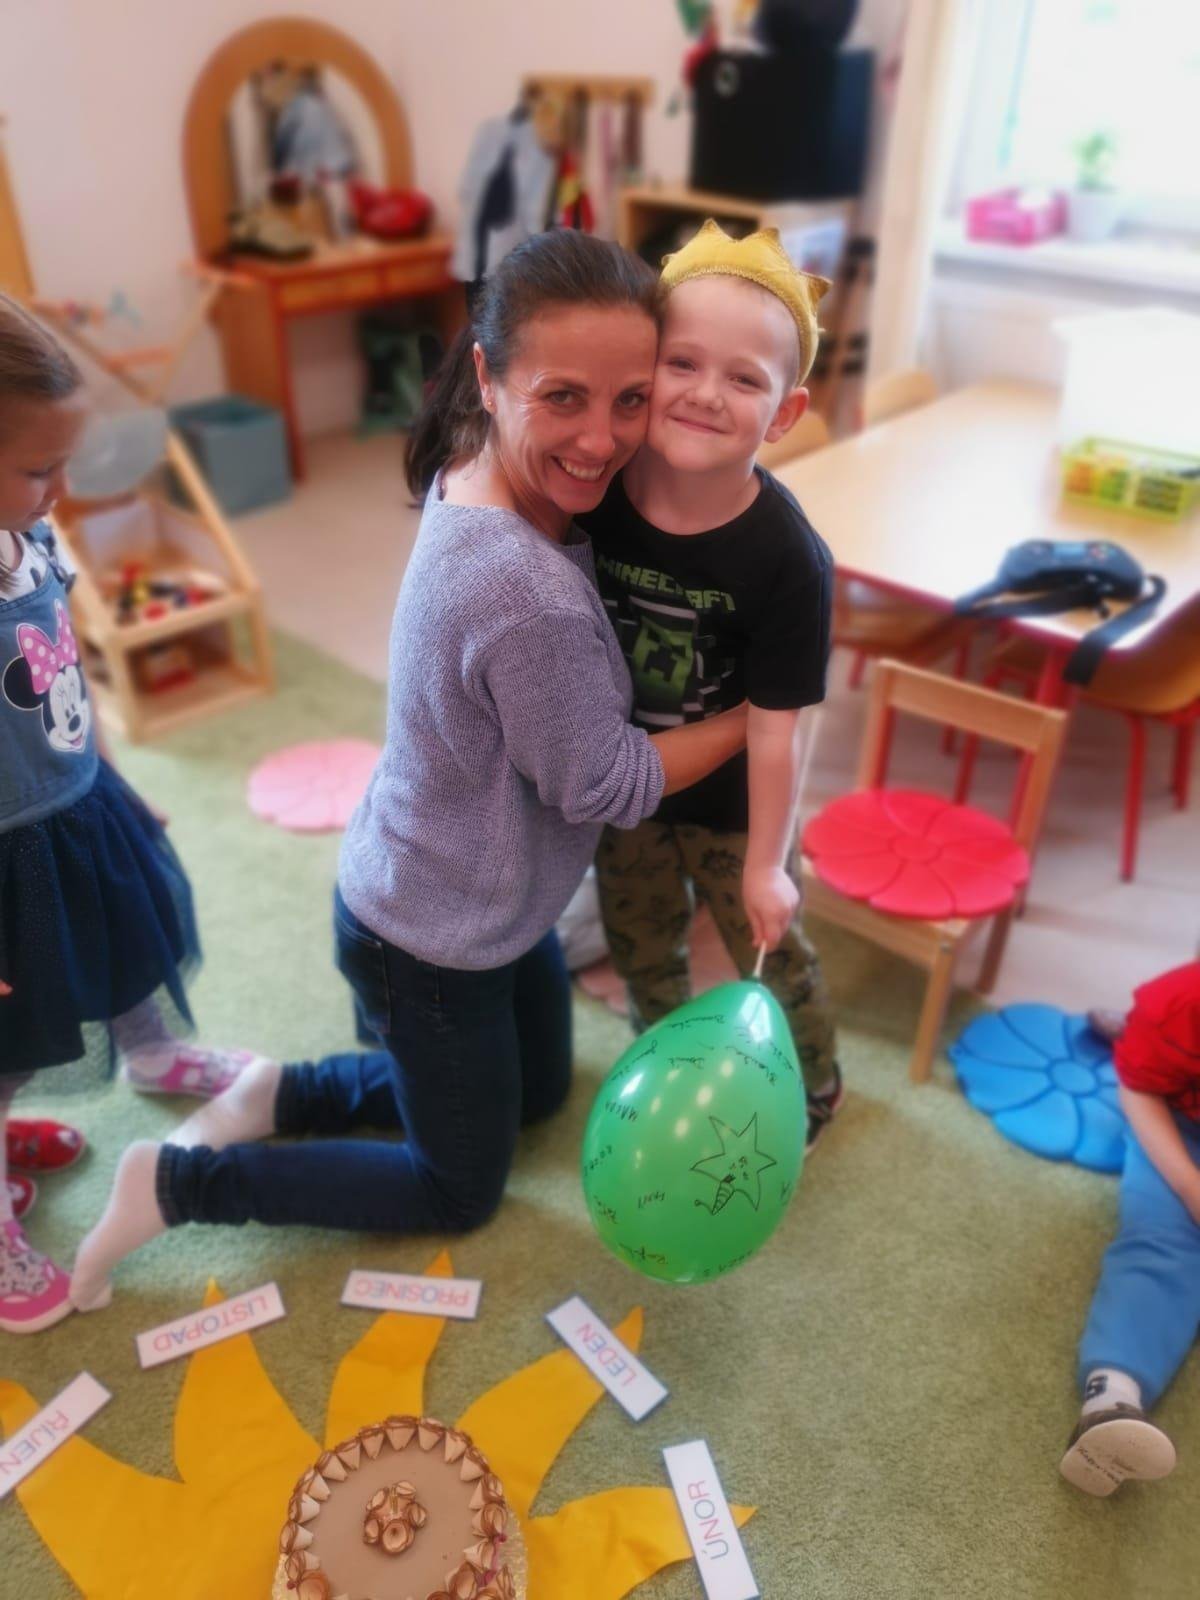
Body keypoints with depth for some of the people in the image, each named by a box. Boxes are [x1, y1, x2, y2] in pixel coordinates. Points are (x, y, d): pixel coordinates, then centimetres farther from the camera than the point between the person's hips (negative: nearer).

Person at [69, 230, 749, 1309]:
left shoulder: (473, 477, -11)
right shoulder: (529, 600, -38)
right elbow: (610, 788, -23)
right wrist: (761, 711, -11)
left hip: (493, 898, 8)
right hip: (433, 946, -8)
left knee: (539, 1091, 31)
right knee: (461, 1191, 18)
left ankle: (279, 1098, 31)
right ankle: (177, 1185, 21)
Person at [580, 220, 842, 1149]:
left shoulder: (787, 558, -29)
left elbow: (777, 726, -22)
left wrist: (764, 861, -13)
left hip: (729, 800, -3)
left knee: (772, 952, 20)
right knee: (643, 949, 25)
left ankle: (814, 1090, 50)